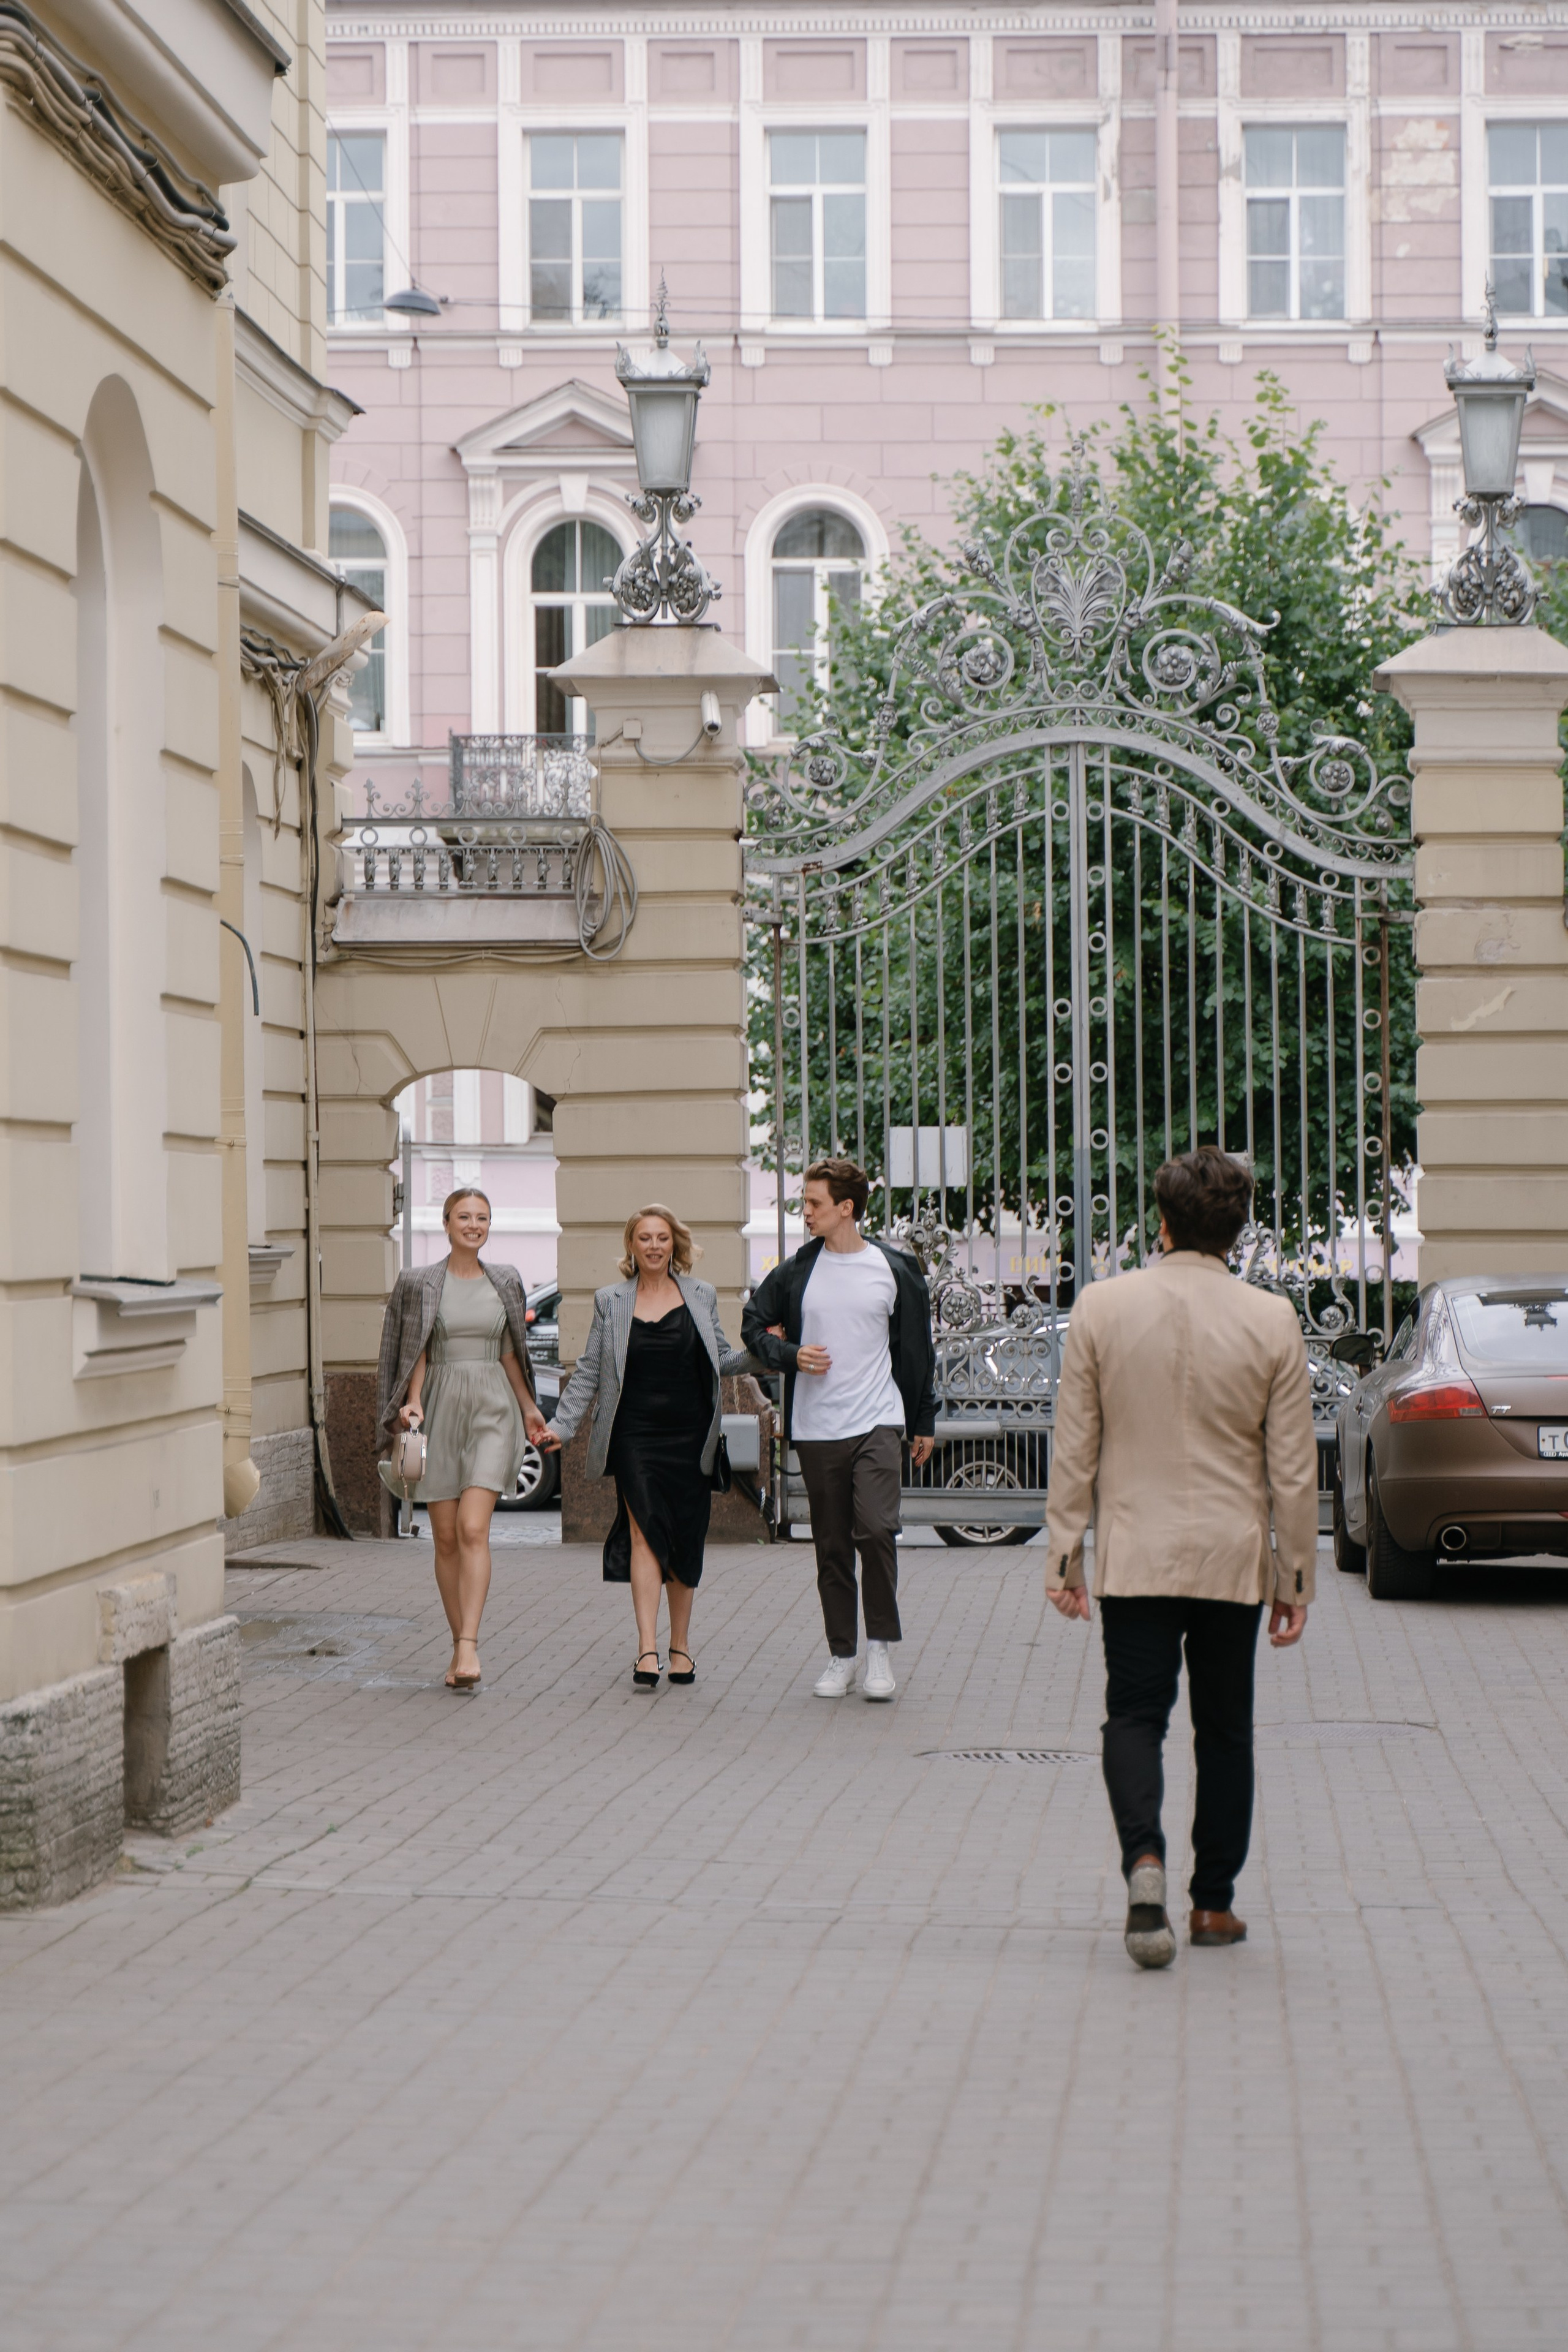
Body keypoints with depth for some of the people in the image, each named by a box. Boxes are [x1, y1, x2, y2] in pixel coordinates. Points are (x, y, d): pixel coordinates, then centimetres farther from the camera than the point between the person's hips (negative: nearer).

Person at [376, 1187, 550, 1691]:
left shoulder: (505, 1282, 8)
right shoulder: (420, 1283, 2)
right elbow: (417, 1353, 2)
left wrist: (529, 1407, 21)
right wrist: (412, 1403, -13)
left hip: (492, 1409, 0)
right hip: (441, 1409, 0)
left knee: (473, 1529, -15)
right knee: (446, 1536, 2)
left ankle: (468, 1648, -22)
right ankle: (460, 1647, 13)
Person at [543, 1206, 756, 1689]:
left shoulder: (701, 1296, 10)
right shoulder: (610, 1301, 9)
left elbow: (722, 1358, 13)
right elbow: (589, 1371, 11)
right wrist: (561, 1426, 5)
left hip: (689, 1435, 1)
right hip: (634, 1436, -1)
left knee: (686, 1540, 4)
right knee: (646, 1531, -14)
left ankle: (680, 1643, 18)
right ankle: (647, 1649, -21)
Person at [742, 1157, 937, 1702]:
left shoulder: (894, 1269, 2)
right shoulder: (796, 1272, 4)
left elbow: (915, 1348, 9)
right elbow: (754, 1325, 16)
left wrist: (924, 1422, 11)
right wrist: (790, 1354, -4)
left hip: (878, 1422, -2)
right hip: (816, 1428, 2)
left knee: (877, 1529, -17)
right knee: (832, 1545, 6)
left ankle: (881, 1648, -5)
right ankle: (841, 1656, 15)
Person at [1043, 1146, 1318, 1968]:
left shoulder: (1101, 1308, -6)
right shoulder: (1271, 1320, -6)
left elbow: (1074, 1447, -2)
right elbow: (1293, 1466, -2)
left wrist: (1062, 1556, 6)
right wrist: (1296, 1576, 7)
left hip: (1134, 1554, 0)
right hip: (1233, 1559, 1)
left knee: (1134, 1715, 4)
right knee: (1223, 1729, 13)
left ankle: (1143, 1855, -22)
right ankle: (1213, 1902, 18)